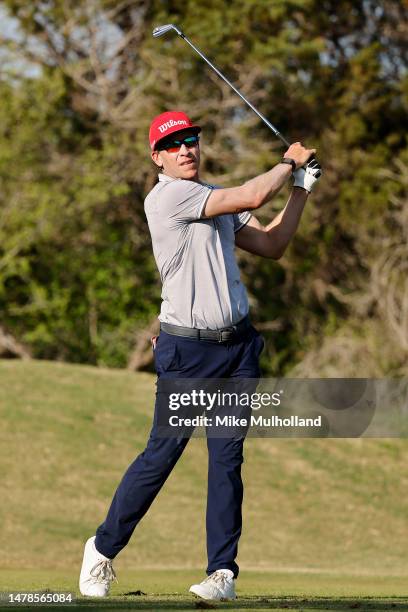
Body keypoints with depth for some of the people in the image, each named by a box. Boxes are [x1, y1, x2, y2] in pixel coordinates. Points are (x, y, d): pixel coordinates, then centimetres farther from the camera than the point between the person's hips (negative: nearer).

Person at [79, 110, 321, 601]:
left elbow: (272, 245, 19)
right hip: (187, 348, -6)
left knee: (226, 458, 2)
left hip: (238, 345, 7)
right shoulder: (167, 196, -11)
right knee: (162, 453, -6)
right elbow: (253, 197, -15)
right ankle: (103, 549, 11)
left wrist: (300, 190, 11)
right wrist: (291, 162, 1)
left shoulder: (217, 201, 15)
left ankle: (223, 571, 3)